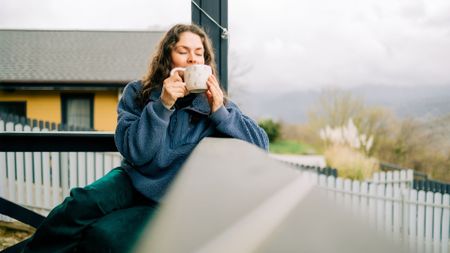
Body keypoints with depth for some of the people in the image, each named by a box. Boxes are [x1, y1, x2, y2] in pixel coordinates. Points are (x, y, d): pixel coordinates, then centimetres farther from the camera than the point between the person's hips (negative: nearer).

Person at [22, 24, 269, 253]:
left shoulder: (213, 102, -2)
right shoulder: (137, 93, -3)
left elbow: (261, 143, -10)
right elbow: (135, 153, -14)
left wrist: (220, 111, -23)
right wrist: (163, 104, -25)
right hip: (136, 179, 1)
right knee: (82, 203, -30)